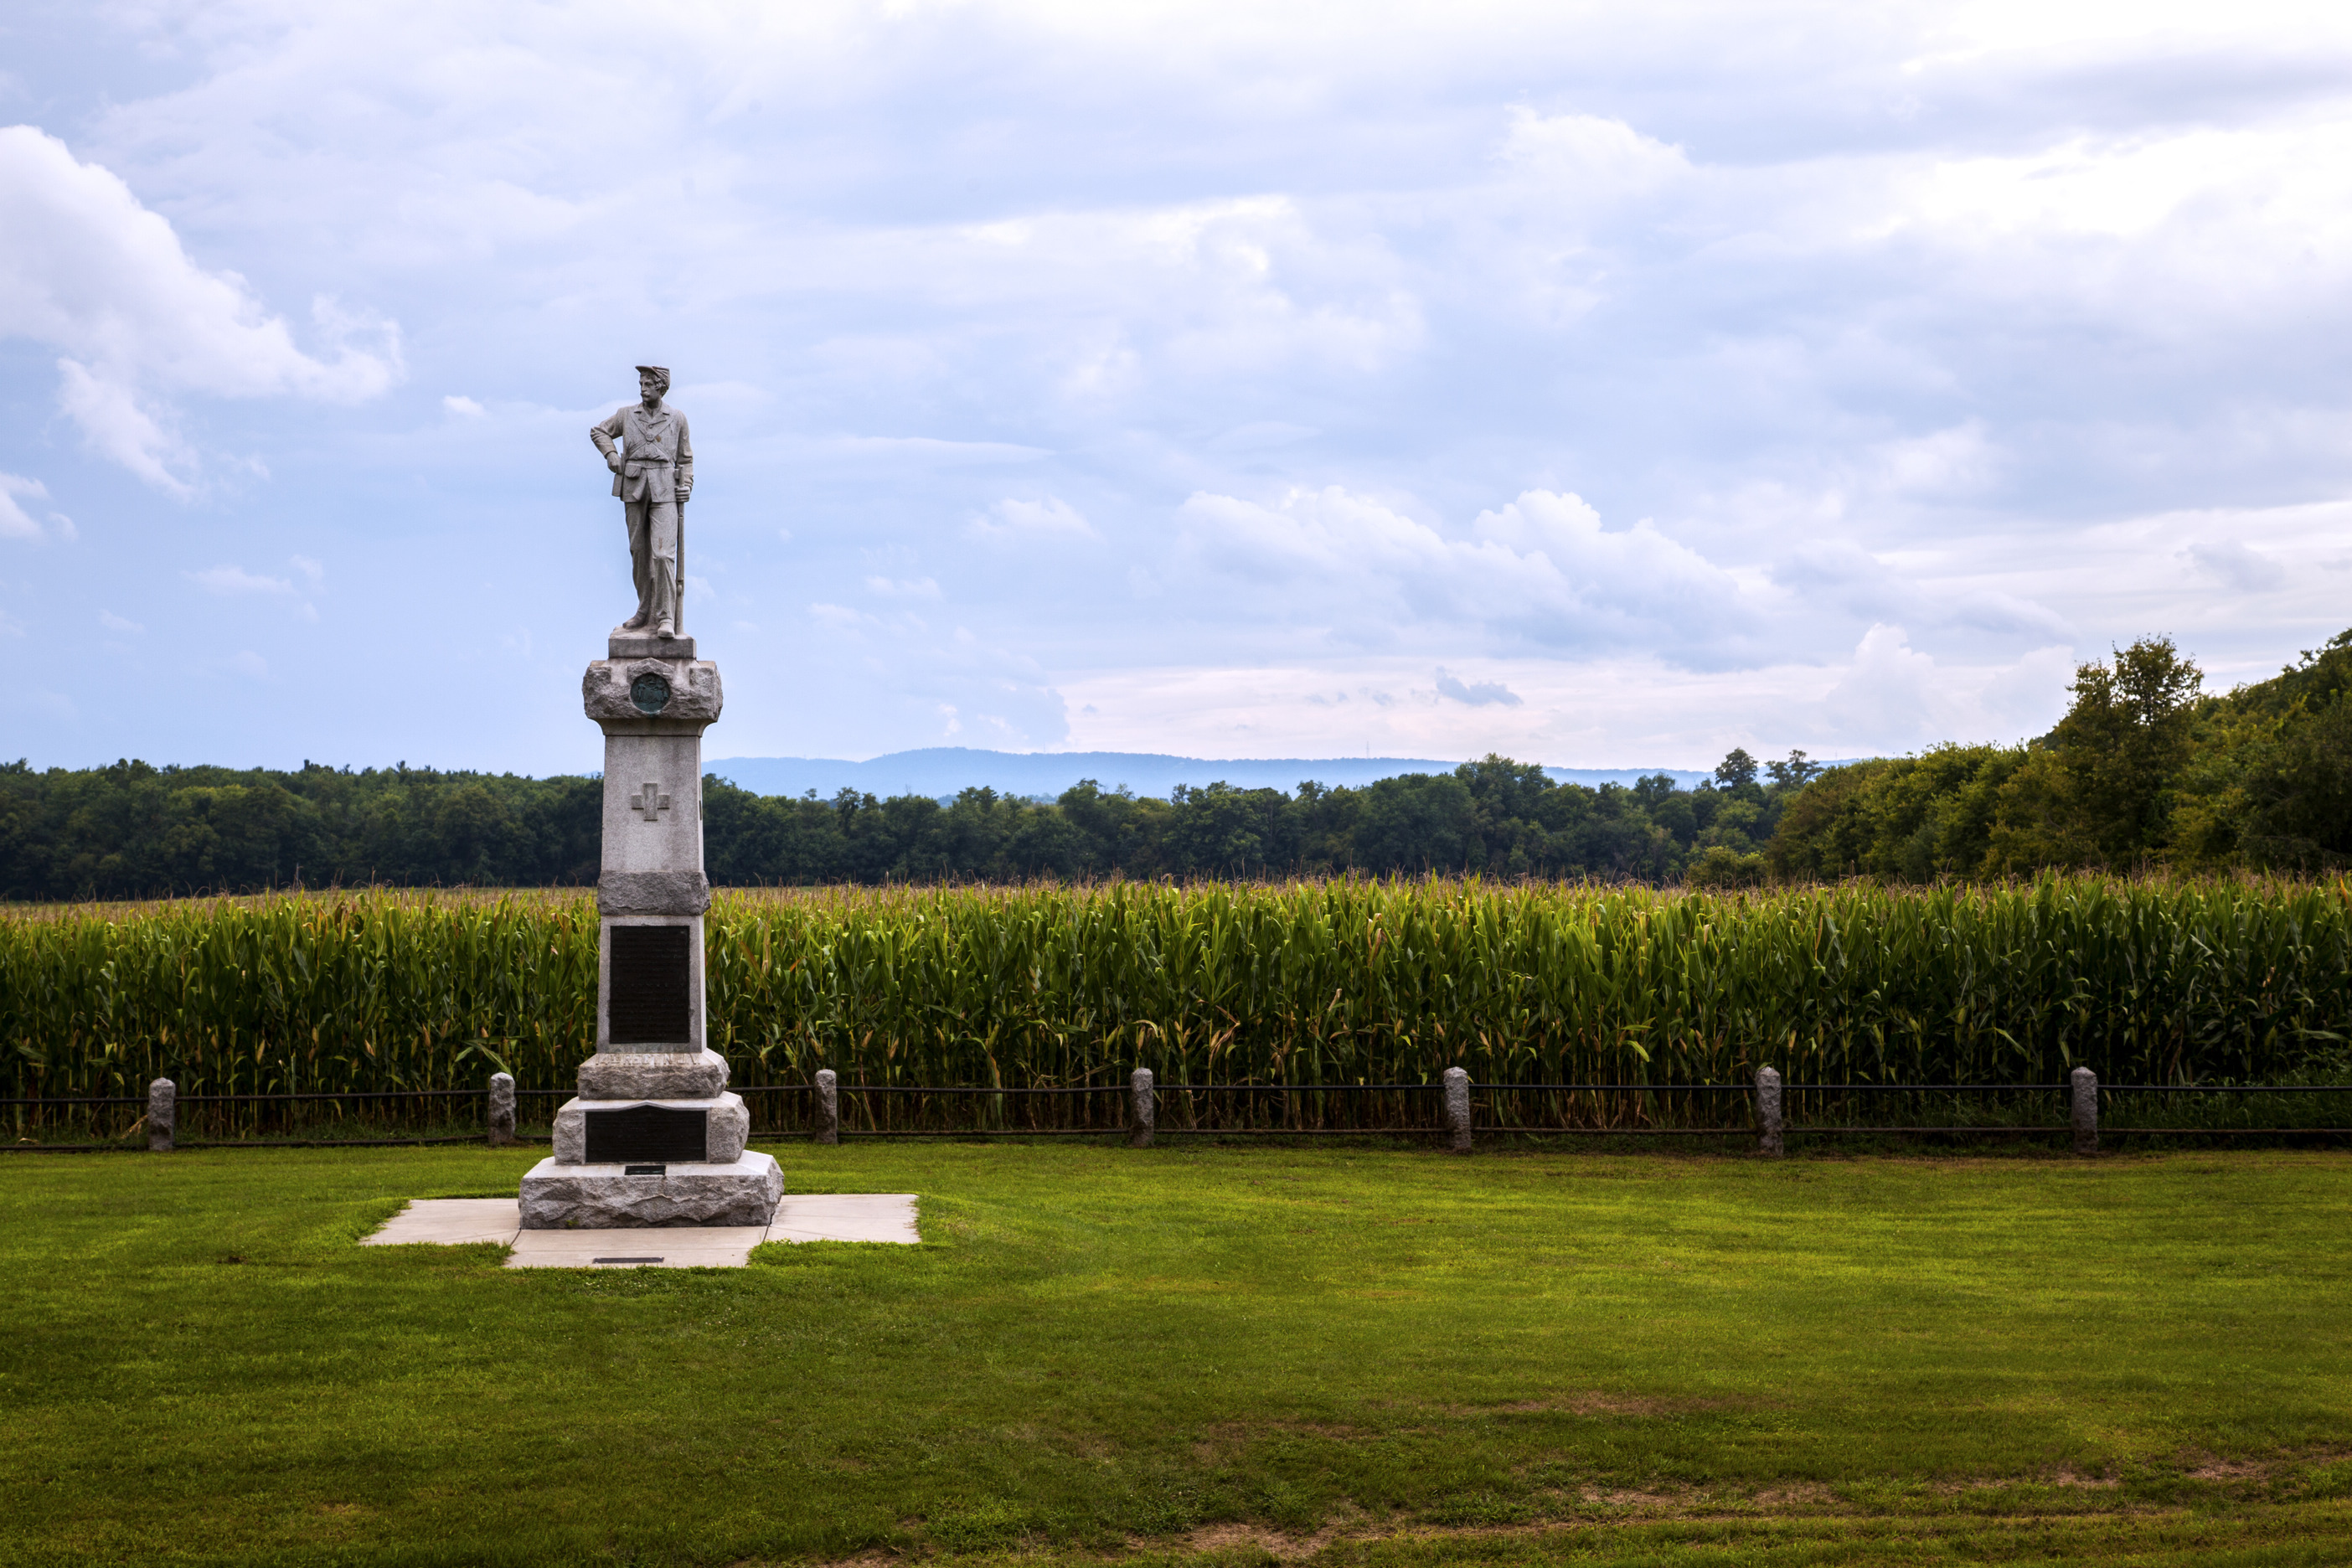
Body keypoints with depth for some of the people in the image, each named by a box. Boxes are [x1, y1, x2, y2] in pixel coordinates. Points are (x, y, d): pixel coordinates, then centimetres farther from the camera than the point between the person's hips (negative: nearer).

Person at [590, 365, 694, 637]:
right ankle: (646, 612, 20)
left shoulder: (677, 419, 5)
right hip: (634, 490, 3)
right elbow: (598, 431, 22)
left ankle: (665, 618, -13)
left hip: (665, 492, -3)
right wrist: (611, 455, 4)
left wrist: (686, 485, -6)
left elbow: (685, 459, 11)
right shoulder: (626, 415, 8)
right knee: (639, 552, 8)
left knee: (663, 553, -14)